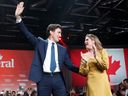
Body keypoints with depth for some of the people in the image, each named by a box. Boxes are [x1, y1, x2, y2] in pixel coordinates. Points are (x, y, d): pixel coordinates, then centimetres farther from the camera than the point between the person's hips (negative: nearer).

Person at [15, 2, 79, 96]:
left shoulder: (62, 49, 16)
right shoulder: (40, 42, 9)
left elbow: (70, 65, 16)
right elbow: (27, 34, 0)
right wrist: (18, 17, -11)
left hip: (58, 79, 3)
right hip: (44, 79, -2)